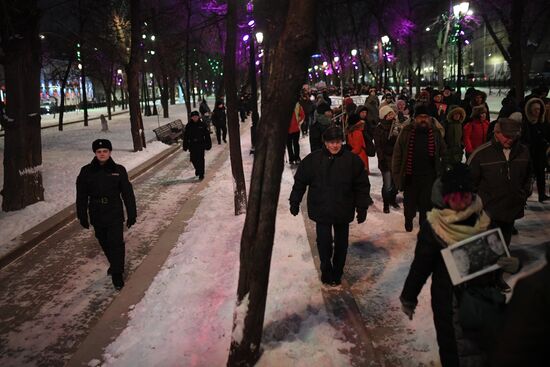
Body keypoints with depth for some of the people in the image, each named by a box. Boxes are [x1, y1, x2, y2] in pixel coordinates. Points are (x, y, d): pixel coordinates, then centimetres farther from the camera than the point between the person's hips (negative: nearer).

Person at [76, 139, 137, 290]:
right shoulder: (86, 171, -2)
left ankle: (117, 274, 5)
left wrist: (132, 214, 0)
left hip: (115, 214, -2)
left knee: (116, 243, -6)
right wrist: (82, 216, 4)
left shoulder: (118, 170, -5)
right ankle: (115, 265, 37)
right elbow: (81, 196, 4)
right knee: (104, 243, 15)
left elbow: (128, 193, -1)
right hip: (97, 216, 3)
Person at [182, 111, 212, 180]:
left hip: (201, 145, -2)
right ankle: (197, 169, 36)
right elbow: (185, 136, 6)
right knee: (193, 159, 7)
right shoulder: (189, 125, 2)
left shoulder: (202, 125, -2)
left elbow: (207, 135, 2)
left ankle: (201, 174, 4)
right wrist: (185, 146, 3)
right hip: (192, 145, 2)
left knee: (200, 159, -3)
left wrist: (208, 144, 1)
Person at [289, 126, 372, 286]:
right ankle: (327, 273, 23)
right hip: (321, 211, -1)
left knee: (341, 243, 13)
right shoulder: (313, 159, -7)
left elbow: (362, 185, 0)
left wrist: (362, 207, -2)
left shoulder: (352, 160, -6)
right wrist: (294, 202, 5)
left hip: (343, 211, 1)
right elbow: (300, 181, 2)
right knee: (324, 243, 1)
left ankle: (337, 273, 33)